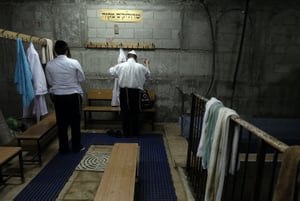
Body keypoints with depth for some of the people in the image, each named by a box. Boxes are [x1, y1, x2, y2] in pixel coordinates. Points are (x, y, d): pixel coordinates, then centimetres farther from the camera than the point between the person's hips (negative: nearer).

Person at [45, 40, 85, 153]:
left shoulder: (49, 65, -5)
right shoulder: (74, 62, -11)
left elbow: (50, 82, 4)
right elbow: (82, 78, -2)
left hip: (58, 96, 2)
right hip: (73, 95, -2)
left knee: (62, 123, 12)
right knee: (75, 122, 10)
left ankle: (63, 148, 22)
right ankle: (76, 147, 20)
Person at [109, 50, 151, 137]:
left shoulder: (121, 66, -4)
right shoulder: (140, 67, -4)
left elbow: (111, 71, 13)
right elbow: (148, 74, 14)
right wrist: (147, 64, 30)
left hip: (124, 91, 1)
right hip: (135, 92, 0)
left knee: (124, 112, 10)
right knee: (135, 112, 9)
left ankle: (126, 133, 18)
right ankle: (135, 133, 17)